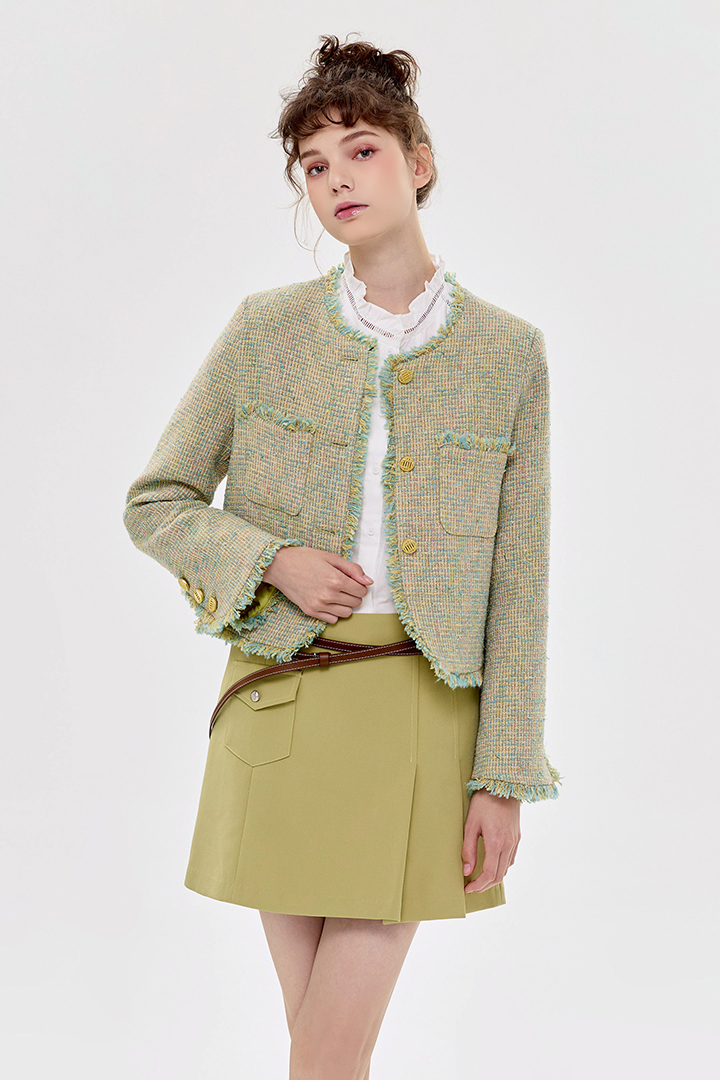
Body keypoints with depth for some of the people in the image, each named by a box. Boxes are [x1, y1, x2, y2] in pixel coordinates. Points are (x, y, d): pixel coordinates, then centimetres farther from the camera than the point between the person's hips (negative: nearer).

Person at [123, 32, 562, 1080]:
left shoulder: (509, 352, 1)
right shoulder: (266, 328, 3)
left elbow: (517, 583, 0)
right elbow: (157, 502, 9)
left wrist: (504, 776, -3)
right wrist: (273, 561, -10)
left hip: (426, 713, -1)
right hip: (283, 702, 1)